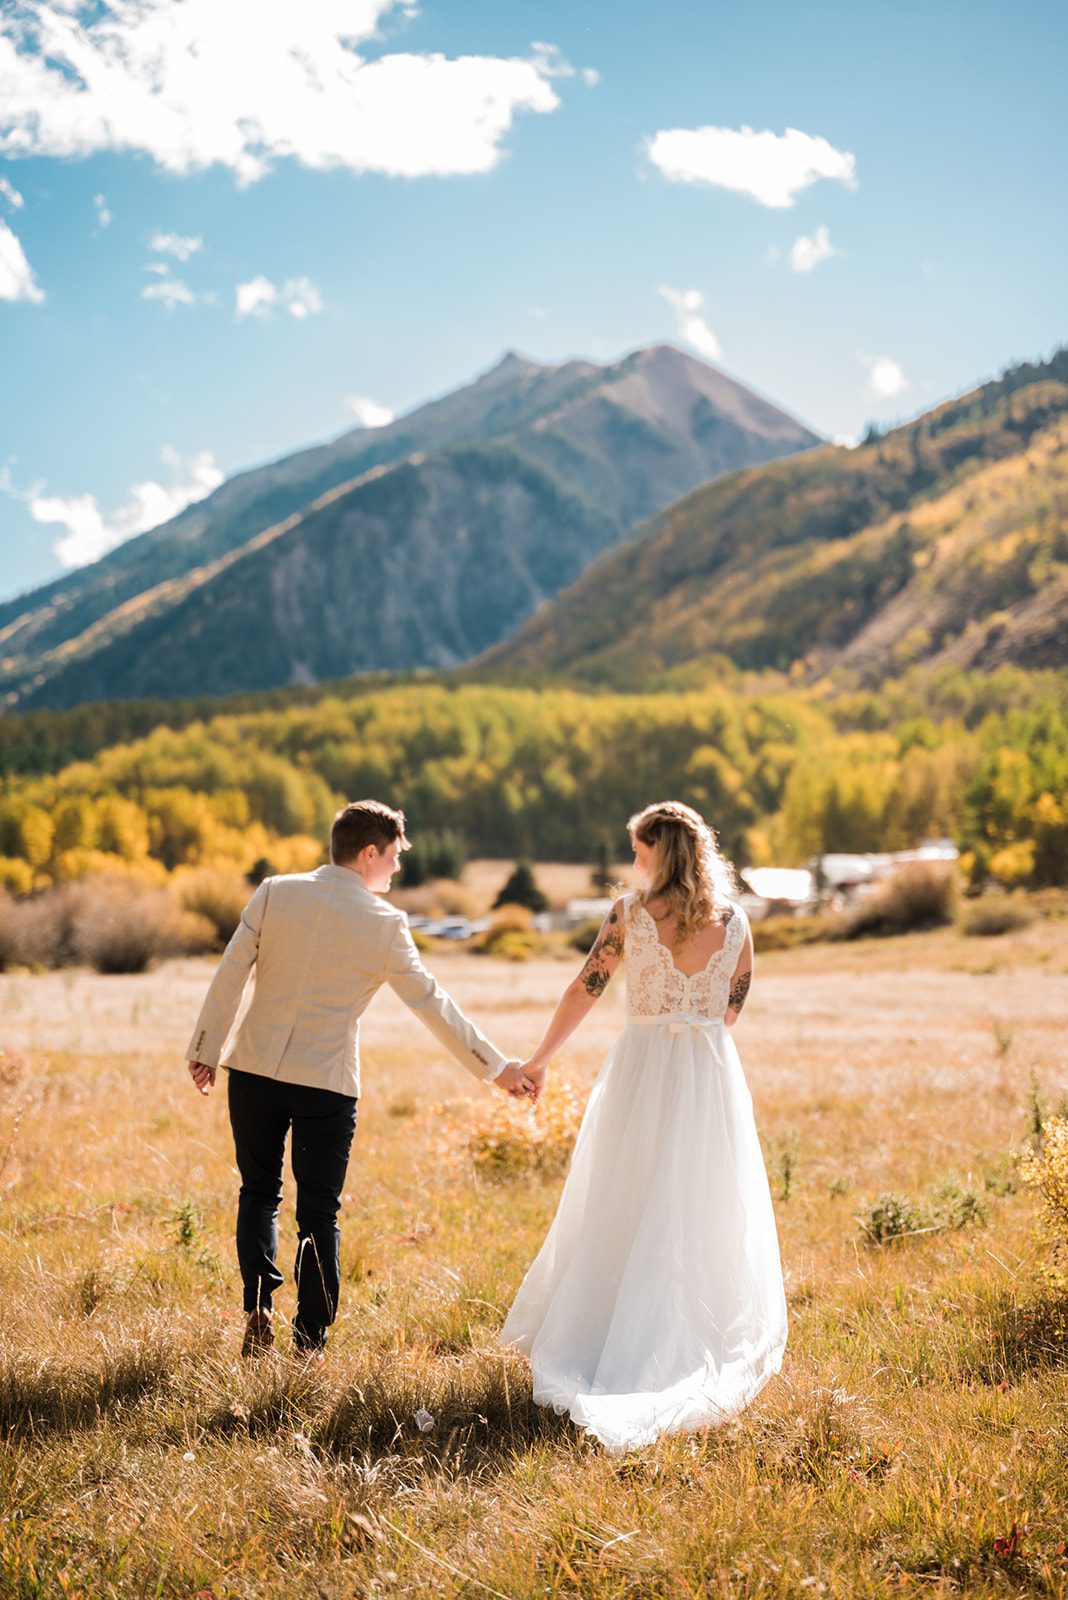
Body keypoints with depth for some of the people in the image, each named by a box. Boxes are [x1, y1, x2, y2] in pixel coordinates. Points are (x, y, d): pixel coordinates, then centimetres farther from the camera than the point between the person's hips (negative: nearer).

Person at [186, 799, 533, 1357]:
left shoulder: (275, 893, -2)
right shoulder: (385, 924, -7)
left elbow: (231, 975, -3)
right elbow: (431, 1003, -3)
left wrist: (206, 1049, 6)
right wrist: (495, 1067, 6)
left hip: (254, 1069, 2)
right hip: (327, 1083, -2)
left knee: (259, 1192, 18)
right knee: (319, 1213, 8)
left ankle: (258, 1306, 1)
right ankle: (309, 1342, 8)